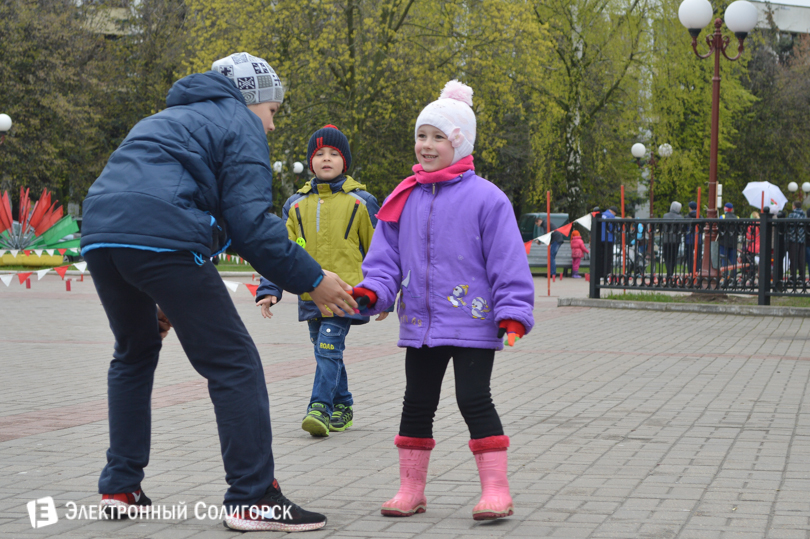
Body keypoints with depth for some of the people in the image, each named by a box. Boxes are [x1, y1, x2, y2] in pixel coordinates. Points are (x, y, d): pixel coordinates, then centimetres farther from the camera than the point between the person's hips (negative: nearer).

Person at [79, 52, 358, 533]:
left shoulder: (171, 119, 36)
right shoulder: (241, 124, 10)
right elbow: (250, 222, -4)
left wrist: (164, 302, 35)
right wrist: (311, 280, 1)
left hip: (100, 236, 8)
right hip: (163, 239, -8)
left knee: (134, 353, 28)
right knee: (234, 362, -1)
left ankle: (120, 488, 27)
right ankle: (253, 498, -4)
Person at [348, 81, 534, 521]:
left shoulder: (484, 198, -7)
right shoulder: (404, 200, 8)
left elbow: (507, 261, -8)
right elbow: (386, 257, 10)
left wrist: (513, 313, -14)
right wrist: (371, 291, -7)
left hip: (473, 323, -5)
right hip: (420, 323, 5)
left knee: (474, 400, -7)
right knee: (416, 403, 11)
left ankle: (496, 489, 1)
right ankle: (411, 489, 21)